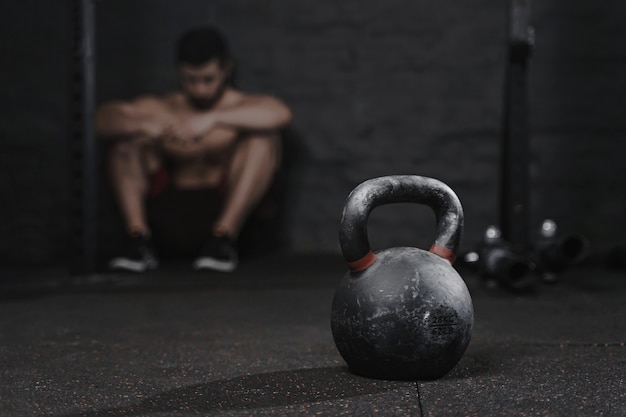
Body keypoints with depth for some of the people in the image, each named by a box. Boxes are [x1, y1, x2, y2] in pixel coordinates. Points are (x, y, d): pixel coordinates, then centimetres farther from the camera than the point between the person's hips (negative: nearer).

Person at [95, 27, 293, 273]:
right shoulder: (161, 110, 2)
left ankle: (225, 238, -28)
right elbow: (102, 118, -12)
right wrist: (144, 125, -33)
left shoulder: (240, 107, -5)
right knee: (126, 136, -9)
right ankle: (138, 239, -19)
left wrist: (214, 118, -36)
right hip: (169, 214, 2)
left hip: (228, 210, -2)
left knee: (263, 134, -21)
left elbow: (281, 113, -29)